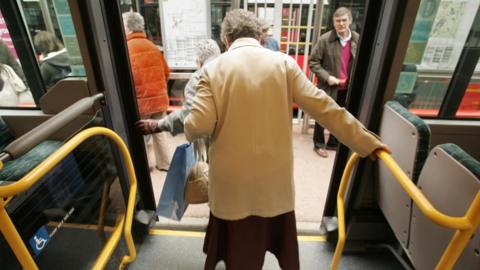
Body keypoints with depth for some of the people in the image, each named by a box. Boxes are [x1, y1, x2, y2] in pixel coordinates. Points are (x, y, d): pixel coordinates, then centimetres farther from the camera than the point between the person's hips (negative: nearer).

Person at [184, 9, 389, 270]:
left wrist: (189, 131, 12)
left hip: (232, 177, -1)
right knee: (274, 233, 25)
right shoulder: (284, 63, -3)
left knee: (238, 249, 21)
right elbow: (323, 107, -6)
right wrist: (367, 143, 2)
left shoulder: (213, 68, -6)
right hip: (275, 173, 2)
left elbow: (199, 125, -12)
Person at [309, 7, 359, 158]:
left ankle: (334, 142, 34)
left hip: (347, 87, 4)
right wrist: (327, 77, -18)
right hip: (328, 87, -4)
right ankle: (319, 144, 26)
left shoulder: (357, 39, 0)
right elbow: (313, 62, -10)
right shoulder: (325, 39, -12)